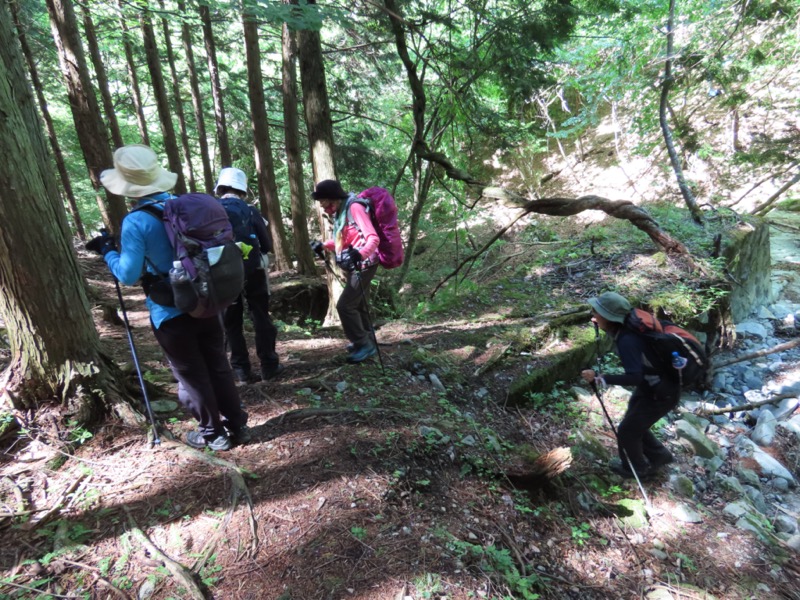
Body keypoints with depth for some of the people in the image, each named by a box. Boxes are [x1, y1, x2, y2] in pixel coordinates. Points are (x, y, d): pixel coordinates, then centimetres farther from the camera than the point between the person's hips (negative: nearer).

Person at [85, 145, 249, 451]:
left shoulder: (136, 222, -16)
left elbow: (128, 275, -13)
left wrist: (108, 251, 3)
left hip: (170, 312, -5)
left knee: (191, 375, 10)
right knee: (218, 367, 15)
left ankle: (213, 433, 23)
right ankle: (237, 425, 25)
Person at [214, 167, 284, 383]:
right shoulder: (250, 212, -6)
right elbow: (267, 245, -4)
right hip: (253, 273, -1)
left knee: (231, 323, 11)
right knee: (261, 319, 9)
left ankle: (241, 370, 14)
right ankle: (269, 366, 12)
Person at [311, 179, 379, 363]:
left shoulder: (354, 208, -16)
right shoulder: (339, 212, 12)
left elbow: (373, 238, -25)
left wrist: (360, 254, -41)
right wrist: (323, 245, 12)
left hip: (363, 265, -10)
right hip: (353, 266, 10)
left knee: (345, 305, -11)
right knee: (358, 306, 16)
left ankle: (363, 344, 1)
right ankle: (366, 342, 30)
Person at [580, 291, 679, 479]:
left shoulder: (626, 340, -35)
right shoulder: (625, 329, -9)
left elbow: (634, 377, -40)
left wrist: (600, 378, -37)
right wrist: (601, 325, 2)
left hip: (662, 393, -8)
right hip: (649, 385, 8)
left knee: (627, 430, 8)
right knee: (634, 424, 23)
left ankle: (636, 468, 33)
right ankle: (659, 455, 45)